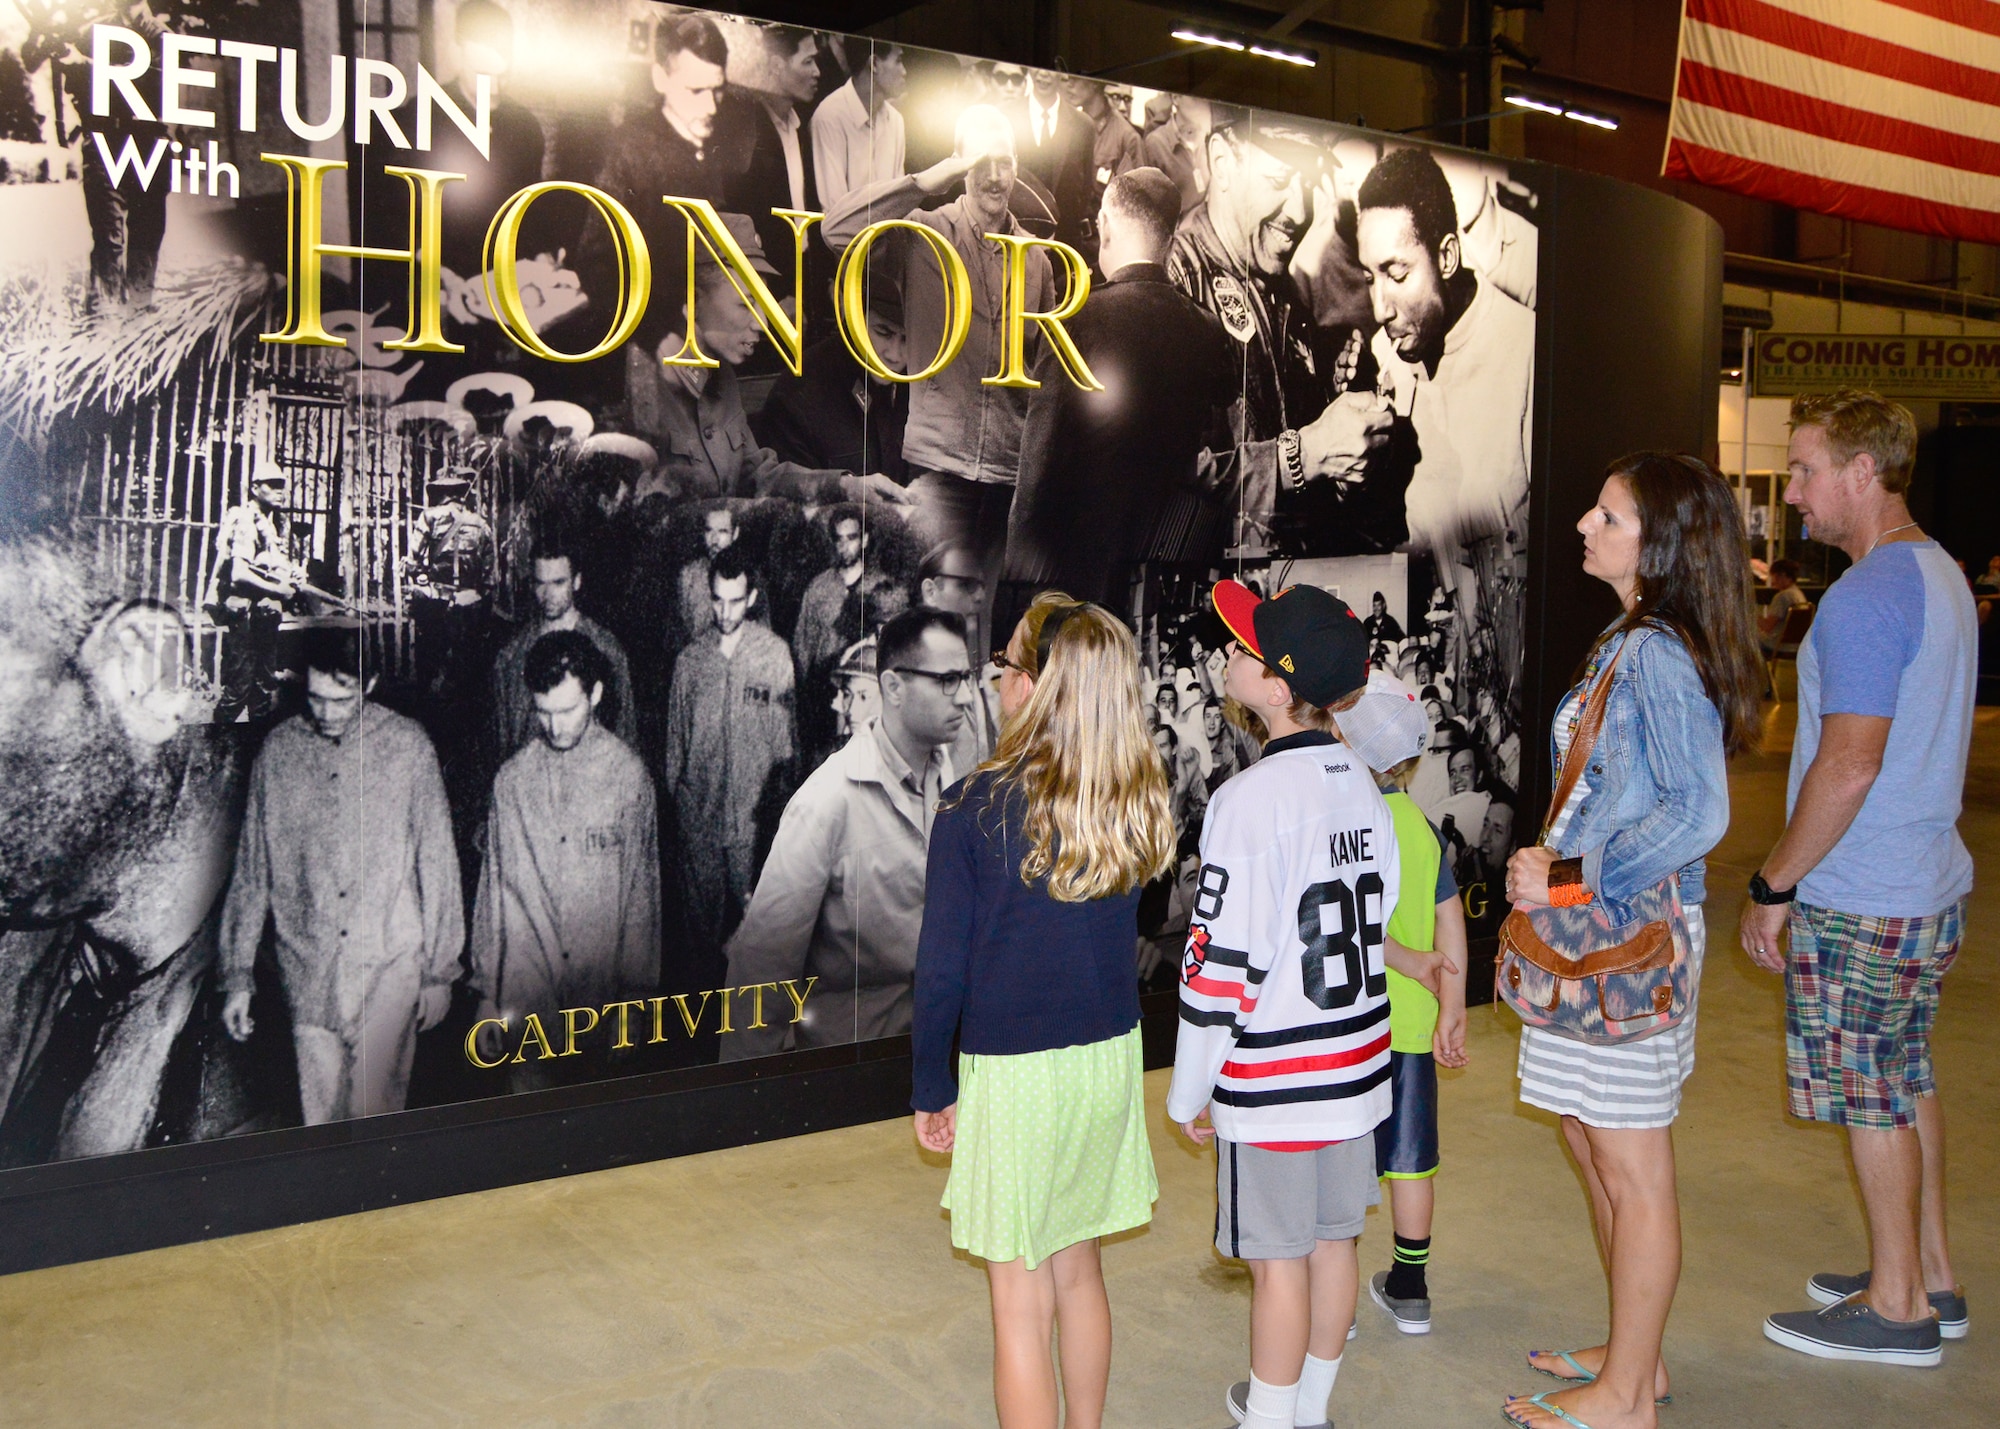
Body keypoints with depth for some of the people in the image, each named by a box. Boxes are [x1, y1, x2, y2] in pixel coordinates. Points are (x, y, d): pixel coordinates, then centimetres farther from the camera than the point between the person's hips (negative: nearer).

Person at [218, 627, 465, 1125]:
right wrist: (238, 975, 8)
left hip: (390, 963, -2)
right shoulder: (278, 751, 2)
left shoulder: (407, 746, -3)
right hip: (307, 971, 2)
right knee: (321, 1115, 9)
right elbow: (252, 868, 9)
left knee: (373, 1110, -8)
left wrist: (440, 970, 3)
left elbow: (437, 862, 2)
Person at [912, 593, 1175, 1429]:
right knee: (1079, 1273, 21)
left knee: (1021, 1304, 7)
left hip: (1013, 1075, -5)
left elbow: (942, 969, -12)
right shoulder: (1139, 804, -5)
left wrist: (932, 1091, 1)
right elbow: (1115, 933, 7)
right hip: (1110, 1060, 5)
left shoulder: (976, 809, -17)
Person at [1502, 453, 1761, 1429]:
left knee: (1633, 1173, 3)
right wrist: (1552, 858, 4)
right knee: (1592, 1145, 20)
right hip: (1595, 927, 10)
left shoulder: (1658, 655, -19)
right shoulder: (1623, 643, 11)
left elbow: (1697, 814, -28)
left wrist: (1570, 879, -22)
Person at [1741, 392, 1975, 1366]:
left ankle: (1897, 1307, 15)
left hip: (1862, 899, -10)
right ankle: (1931, 1276, 30)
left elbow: (1849, 765, -25)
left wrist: (1773, 886, -16)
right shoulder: (1940, 574, 12)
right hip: (1928, 882, 10)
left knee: (1871, 1096, 2)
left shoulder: (1866, 598, -20)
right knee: (1905, 1080, 19)